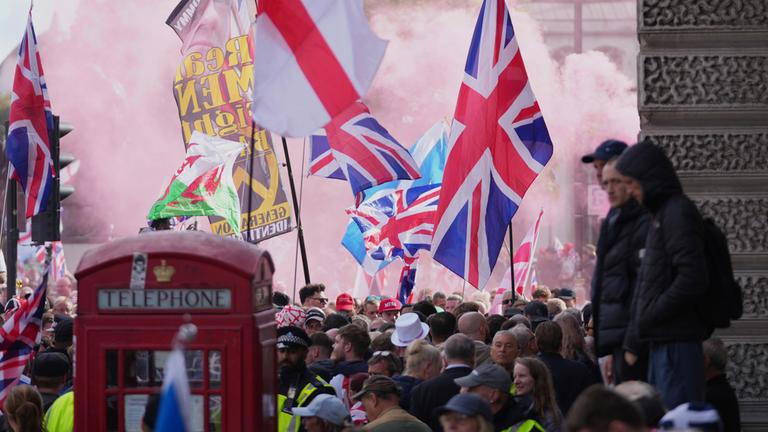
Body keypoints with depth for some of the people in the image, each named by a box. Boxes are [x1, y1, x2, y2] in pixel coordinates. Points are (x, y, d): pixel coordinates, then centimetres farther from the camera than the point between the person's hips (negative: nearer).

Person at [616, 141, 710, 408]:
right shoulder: (661, 214, 19)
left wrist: (650, 316, -15)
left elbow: (692, 278, -21)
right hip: (663, 341, 10)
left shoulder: (679, 213, -12)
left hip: (677, 342, -10)